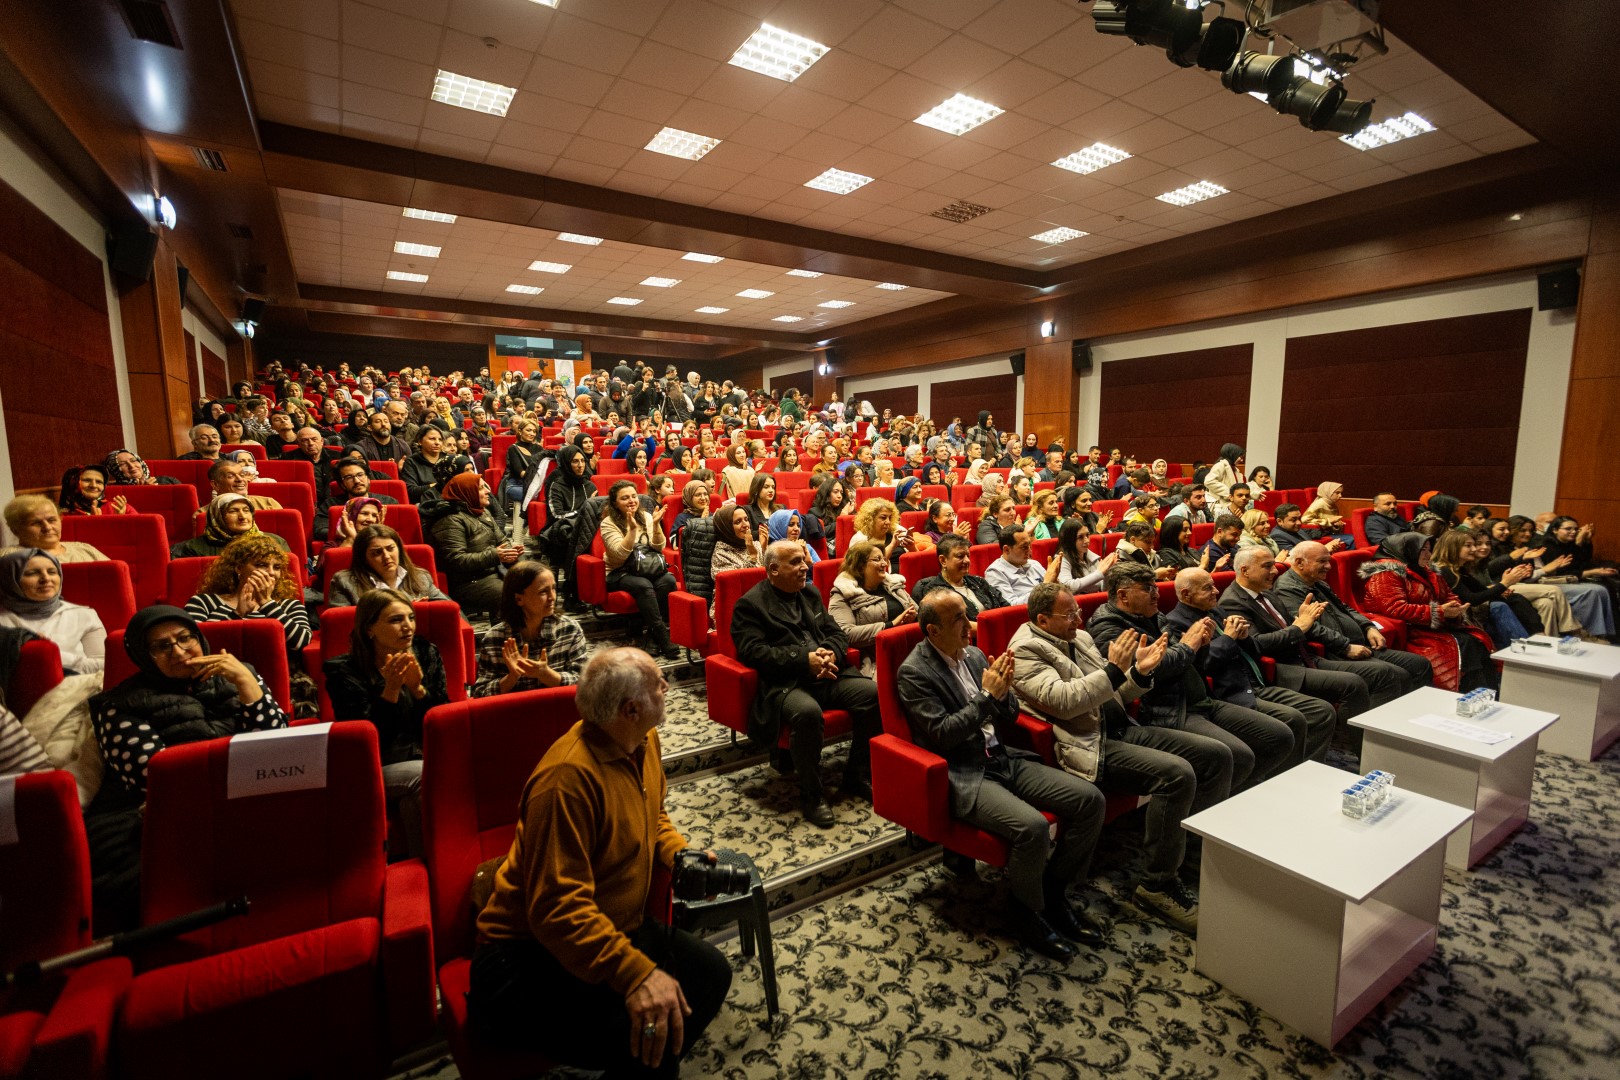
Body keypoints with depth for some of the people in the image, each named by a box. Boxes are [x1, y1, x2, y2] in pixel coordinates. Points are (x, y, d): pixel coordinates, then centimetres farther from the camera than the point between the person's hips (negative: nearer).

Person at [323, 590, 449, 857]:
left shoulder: (427, 653, 7)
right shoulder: (345, 671, -2)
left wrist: (418, 688, -12)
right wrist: (391, 689, -19)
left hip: (427, 757, 3)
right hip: (376, 769, -2)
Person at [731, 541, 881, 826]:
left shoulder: (811, 594, 20)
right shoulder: (750, 604, 1)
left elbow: (836, 632, 20)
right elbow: (753, 652, -11)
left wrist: (831, 653, -6)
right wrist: (804, 660, -18)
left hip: (828, 675, 6)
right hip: (783, 684, -6)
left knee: (872, 692, -17)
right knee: (807, 712, -37)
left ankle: (857, 776, 4)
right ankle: (811, 794, -13)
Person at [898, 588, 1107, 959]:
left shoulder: (975, 656, 10)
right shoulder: (914, 672, -10)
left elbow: (1008, 722, 14)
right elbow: (941, 735, -17)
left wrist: (1003, 692, -8)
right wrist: (987, 696, -16)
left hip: (1003, 758, 8)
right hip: (962, 775, -7)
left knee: (1090, 799, -6)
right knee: (1032, 827, -30)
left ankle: (1054, 893, 13)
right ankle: (1028, 913, 2)